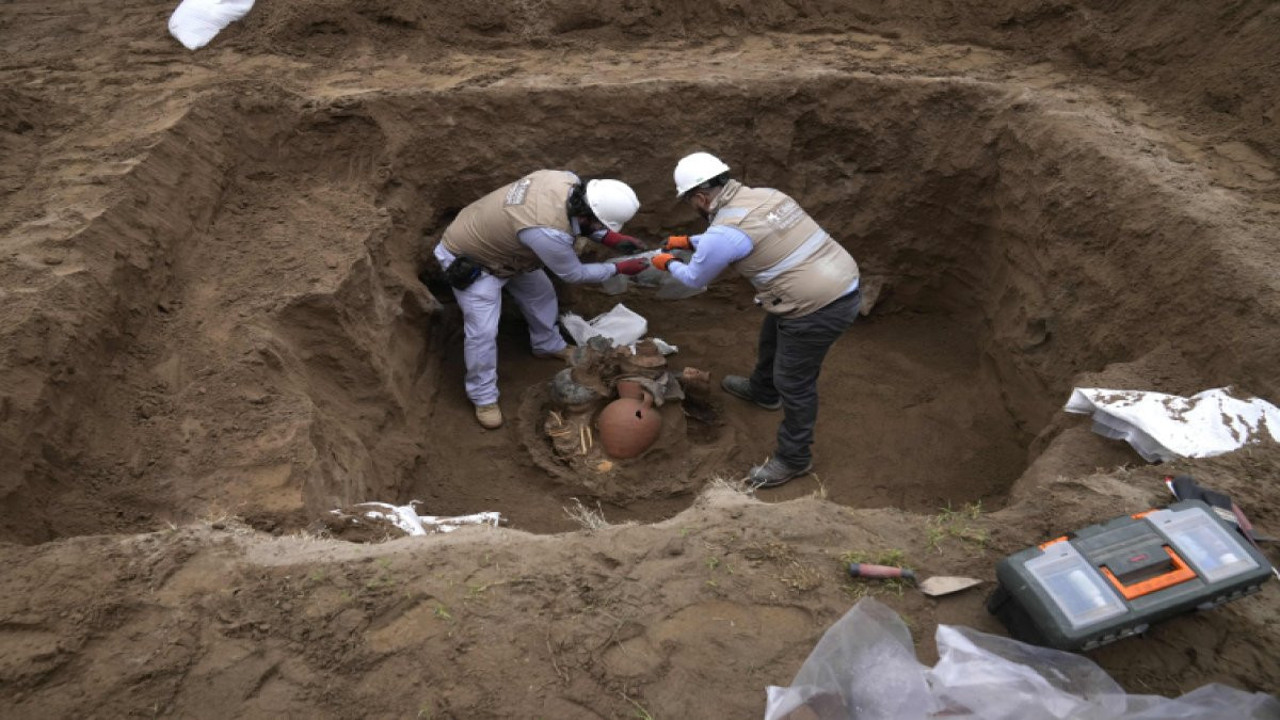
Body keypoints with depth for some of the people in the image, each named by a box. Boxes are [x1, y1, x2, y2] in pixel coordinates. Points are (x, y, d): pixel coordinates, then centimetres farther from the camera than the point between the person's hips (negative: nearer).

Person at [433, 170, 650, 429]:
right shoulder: (548, 232, -43)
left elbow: (580, 222, 2)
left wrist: (613, 239, -9)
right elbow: (574, 274, -23)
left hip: (497, 240, 9)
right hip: (467, 259, -9)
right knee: (483, 331, -9)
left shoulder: (568, 180, -22)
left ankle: (548, 344, 45)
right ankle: (483, 397, 12)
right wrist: (619, 268, -12)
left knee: (540, 293, 20)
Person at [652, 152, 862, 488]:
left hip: (818, 309, -10)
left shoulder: (724, 231, -18)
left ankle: (794, 458, 26)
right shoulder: (763, 195, 8)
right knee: (772, 339, 31)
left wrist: (669, 264, 22)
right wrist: (689, 241, 33)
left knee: (793, 383, 8)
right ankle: (762, 391, 59)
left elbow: (696, 278, 2)